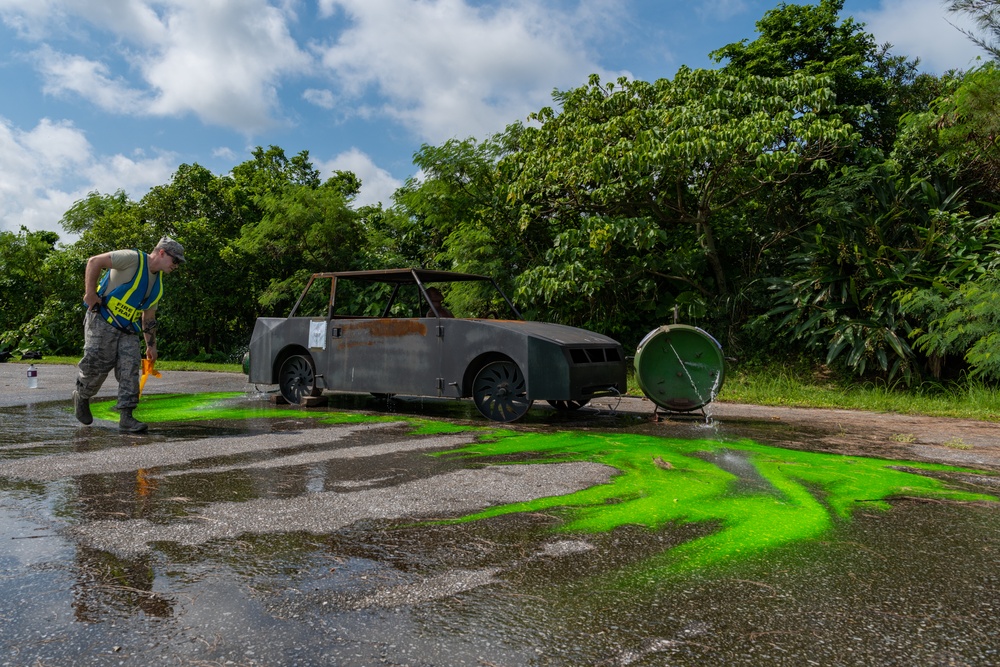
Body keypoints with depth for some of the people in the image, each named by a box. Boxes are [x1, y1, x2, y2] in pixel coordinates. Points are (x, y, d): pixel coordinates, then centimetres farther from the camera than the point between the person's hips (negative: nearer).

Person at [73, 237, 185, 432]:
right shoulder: (133, 259, -12)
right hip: (103, 321, -7)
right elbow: (94, 261, -15)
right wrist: (90, 293, -18)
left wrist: (151, 345, 18)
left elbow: (149, 317, 20)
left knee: (130, 368, -5)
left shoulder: (158, 283, 14)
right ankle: (81, 398, 24)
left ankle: (126, 417, -3)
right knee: (97, 364, -6)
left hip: (128, 330, 7)